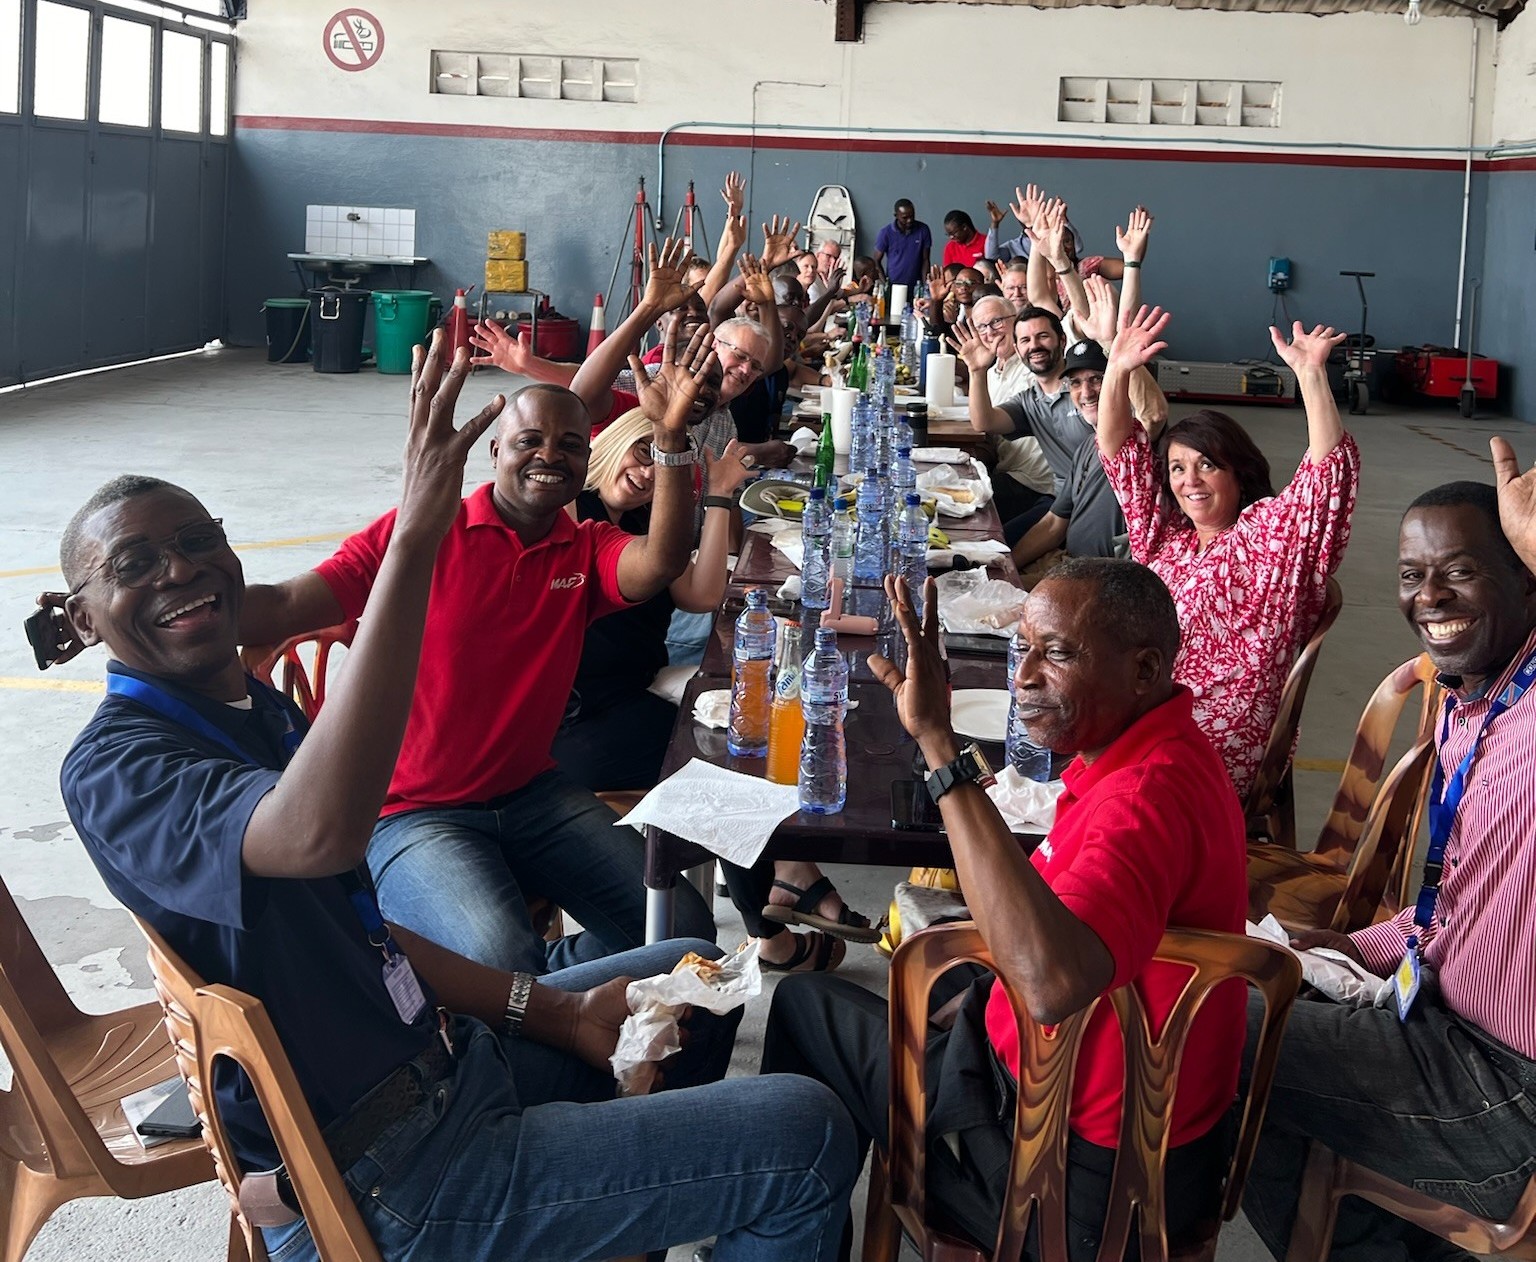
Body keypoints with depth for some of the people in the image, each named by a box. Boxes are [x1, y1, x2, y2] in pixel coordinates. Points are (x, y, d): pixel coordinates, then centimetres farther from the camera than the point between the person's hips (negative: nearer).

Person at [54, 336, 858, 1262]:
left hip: (441, 1062, 10)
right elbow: (320, 834, -44)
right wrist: (414, 536, -46)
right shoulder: (115, 768, -21)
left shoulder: (261, 711, 8)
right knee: (807, 1143, -9)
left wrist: (551, 1011, 6)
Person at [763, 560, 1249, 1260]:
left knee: (806, 1004, 8)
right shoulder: (1154, 752, 2)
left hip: (1088, 1183, -10)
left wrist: (942, 746, -46)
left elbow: (1053, 983, -49)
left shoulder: (1151, 794, -31)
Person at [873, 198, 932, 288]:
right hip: (893, 286, -1)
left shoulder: (923, 230, -2)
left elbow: (925, 260, 3)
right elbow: (877, 262, 0)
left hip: (916, 287, 1)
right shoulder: (885, 233, -5)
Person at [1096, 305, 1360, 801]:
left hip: (1220, 739, -6)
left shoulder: (1268, 534, 2)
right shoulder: (1164, 531, 19)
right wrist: (1118, 370, 6)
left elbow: (1329, 471, -13)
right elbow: (1119, 450, 19)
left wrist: (1311, 373, -21)